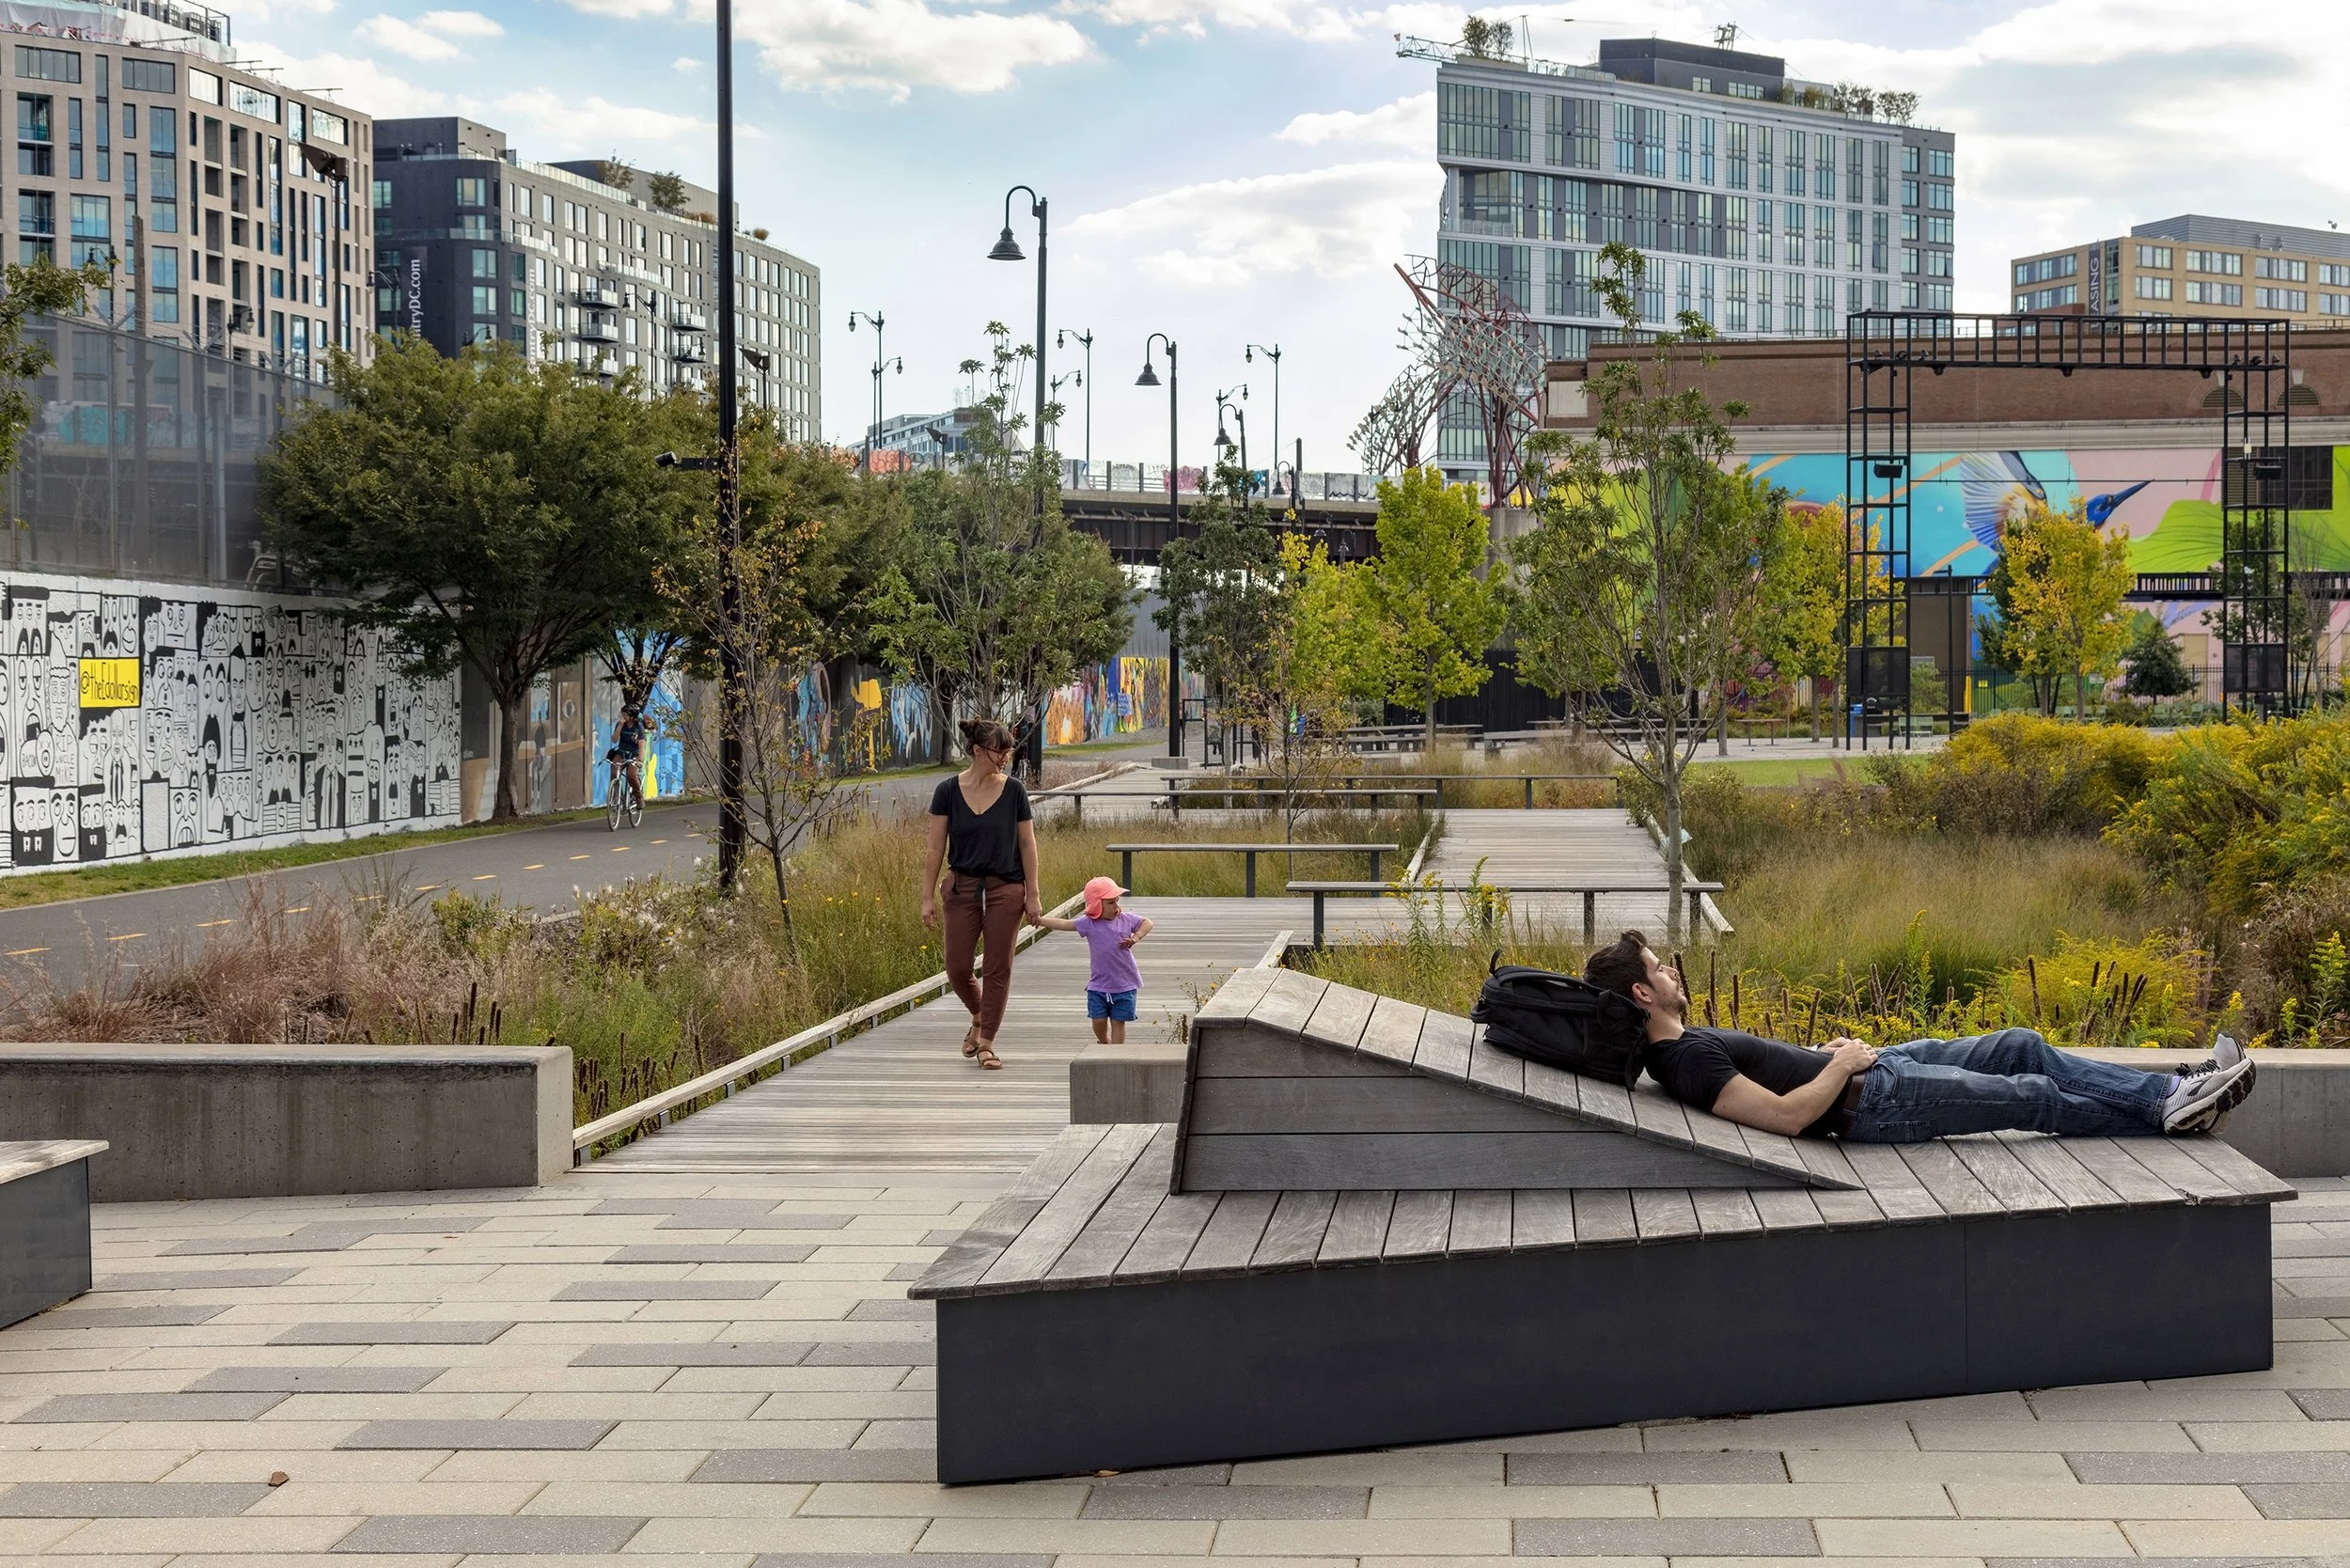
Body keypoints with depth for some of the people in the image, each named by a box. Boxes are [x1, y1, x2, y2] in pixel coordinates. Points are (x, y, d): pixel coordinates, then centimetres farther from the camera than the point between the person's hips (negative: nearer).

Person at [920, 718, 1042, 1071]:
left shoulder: (1013, 791, -3)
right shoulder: (948, 790, -4)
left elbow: (1027, 846, 1)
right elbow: (935, 848, -1)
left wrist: (1033, 896, -2)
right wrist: (928, 897, -4)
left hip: (1006, 889, 0)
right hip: (963, 887, 0)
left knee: (997, 969, 0)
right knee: (957, 968, 2)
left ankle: (986, 1043, 10)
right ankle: (979, 1018, 31)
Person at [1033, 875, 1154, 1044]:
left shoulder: (1126, 919, -1)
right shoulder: (1089, 923, -7)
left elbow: (1147, 923, 11)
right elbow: (1064, 924, -8)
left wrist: (1135, 938, -7)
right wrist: (1039, 920, -13)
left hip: (1124, 985, 0)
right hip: (1099, 985, 0)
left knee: (1118, 1022, 4)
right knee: (1099, 1020, 2)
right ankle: (1105, 1043, 33)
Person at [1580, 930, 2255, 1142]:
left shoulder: (1687, 1042, 10)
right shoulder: (1685, 1063, -23)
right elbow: (1785, 1114, -29)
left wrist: (1824, 1053, 9)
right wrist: (1838, 1066, -16)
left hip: (1879, 1066, 10)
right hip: (1872, 1102, -10)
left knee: (2022, 1047, 8)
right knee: (2036, 1097, -3)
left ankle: (2175, 1092, 12)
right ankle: (2171, 1111, 12)